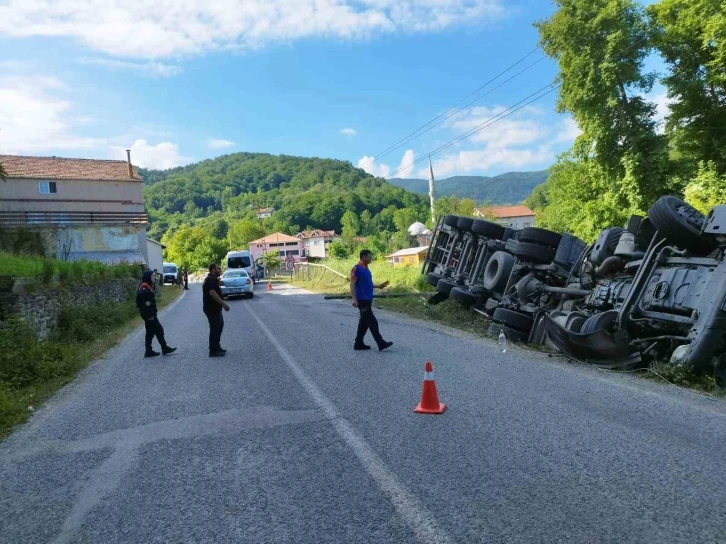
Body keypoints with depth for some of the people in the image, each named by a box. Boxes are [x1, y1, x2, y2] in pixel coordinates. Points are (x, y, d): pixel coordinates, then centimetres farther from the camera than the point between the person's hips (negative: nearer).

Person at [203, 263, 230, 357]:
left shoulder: (211, 279, 16)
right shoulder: (211, 279, -18)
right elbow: (212, 293, -30)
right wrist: (223, 304, -30)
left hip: (214, 308, 11)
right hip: (212, 308, -11)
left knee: (219, 326, 20)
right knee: (215, 328, -5)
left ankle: (216, 347, 29)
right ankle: (213, 351, 1)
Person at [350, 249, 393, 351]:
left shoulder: (366, 269, 15)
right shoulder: (357, 269, -12)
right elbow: (352, 284, -17)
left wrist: (378, 286, 17)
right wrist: (354, 299, -24)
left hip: (368, 300, 9)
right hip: (362, 300, -9)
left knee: (364, 322, 12)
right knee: (372, 322, -7)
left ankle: (359, 344, 18)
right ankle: (381, 344, -4)